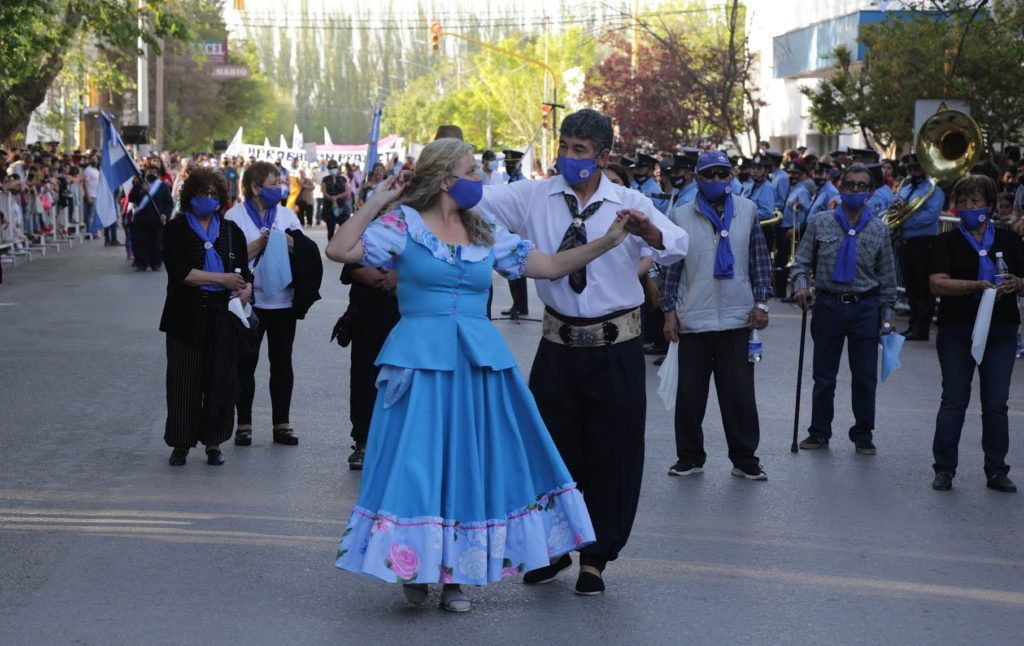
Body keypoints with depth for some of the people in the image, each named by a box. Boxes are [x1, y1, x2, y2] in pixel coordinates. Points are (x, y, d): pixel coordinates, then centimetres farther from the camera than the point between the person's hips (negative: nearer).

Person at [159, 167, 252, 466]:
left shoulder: (230, 231, 13)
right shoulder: (177, 229, 2)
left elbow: (244, 270, 13)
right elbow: (181, 272, -11)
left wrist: (246, 288, -11)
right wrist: (222, 279, -13)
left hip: (222, 317, 3)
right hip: (186, 318, -2)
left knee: (220, 381, 2)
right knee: (184, 382, 0)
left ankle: (213, 443, 12)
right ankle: (180, 444, 10)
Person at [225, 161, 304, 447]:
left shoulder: (286, 214, 10)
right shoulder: (236, 216, -2)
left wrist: (292, 244, -12)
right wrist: (260, 244, -19)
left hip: (283, 300, 3)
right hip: (251, 301, -3)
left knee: (282, 362, 6)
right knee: (246, 363, 3)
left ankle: (282, 423, 13)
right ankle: (244, 424, 12)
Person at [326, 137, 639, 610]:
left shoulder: (486, 233, 11)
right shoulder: (405, 225, -1)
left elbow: (548, 266, 10)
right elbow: (340, 251, -10)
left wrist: (606, 242, 2)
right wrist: (375, 203, -12)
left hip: (480, 359, 4)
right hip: (421, 359, -4)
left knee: (471, 463, 5)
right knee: (417, 462, -4)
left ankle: (455, 575, 16)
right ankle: (415, 567, 12)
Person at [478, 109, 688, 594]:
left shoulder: (629, 204, -3)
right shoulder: (534, 198, 2)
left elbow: (676, 247, -20)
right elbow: (474, 201, -6)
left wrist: (649, 232, -42)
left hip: (616, 349, -1)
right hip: (559, 343, 2)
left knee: (612, 454, 4)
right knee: (551, 447, 9)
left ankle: (595, 557, 19)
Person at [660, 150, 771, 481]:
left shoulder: (748, 211, 5)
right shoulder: (683, 217, 2)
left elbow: (760, 260, 7)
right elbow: (671, 267, 5)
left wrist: (761, 302, 1)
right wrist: (670, 310, 0)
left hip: (738, 317, 0)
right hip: (693, 318, 0)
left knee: (740, 393, 3)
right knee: (690, 393, 5)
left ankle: (745, 459, 13)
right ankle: (690, 457, 17)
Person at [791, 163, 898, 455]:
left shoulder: (879, 229, 4)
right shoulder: (821, 223, 1)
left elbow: (887, 276, 8)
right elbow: (803, 261, 6)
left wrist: (887, 313, 5)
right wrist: (801, 285, -13)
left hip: (865, 308, 0)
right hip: (828, 306, 0)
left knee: (865, 377, 4)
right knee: (824, 376, 7)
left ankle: (863, 436, 16)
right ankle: (819, 433, 17)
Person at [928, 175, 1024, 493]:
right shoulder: (948, 242, 1)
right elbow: (937, 284, -12)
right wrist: (980, 285, -23)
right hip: (957, 332, -2)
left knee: (996, 404, 5)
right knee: (954, 401, 2)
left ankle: (997, 471, 13)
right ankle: (944, 469, 9)